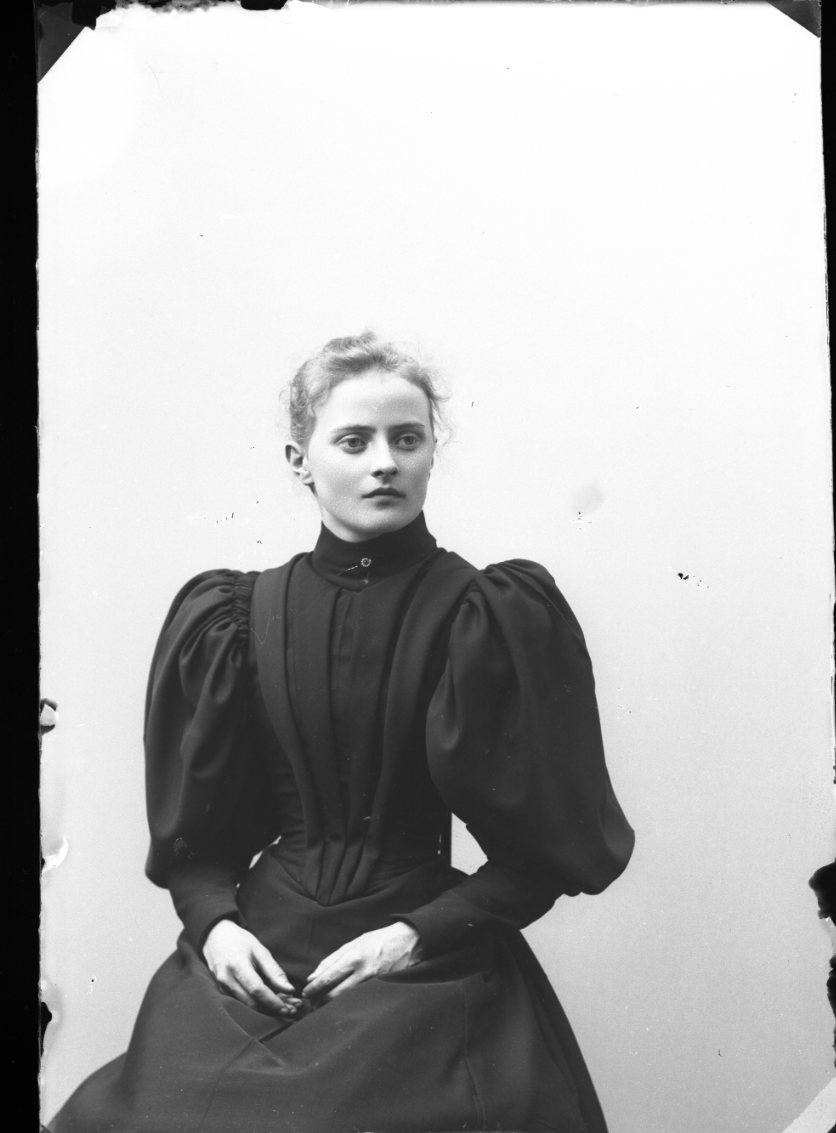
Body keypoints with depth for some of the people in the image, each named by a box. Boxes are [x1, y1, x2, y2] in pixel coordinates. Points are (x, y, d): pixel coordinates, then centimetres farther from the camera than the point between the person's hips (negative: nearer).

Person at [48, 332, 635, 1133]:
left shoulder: (489, 615, -4)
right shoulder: (234, 618, 4)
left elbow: (540, 850, -2)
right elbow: (194, 830, 11)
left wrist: (418, 935, -10)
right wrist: (213, 921, -6)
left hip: (428, 970, -2)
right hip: (253, 956, 2)